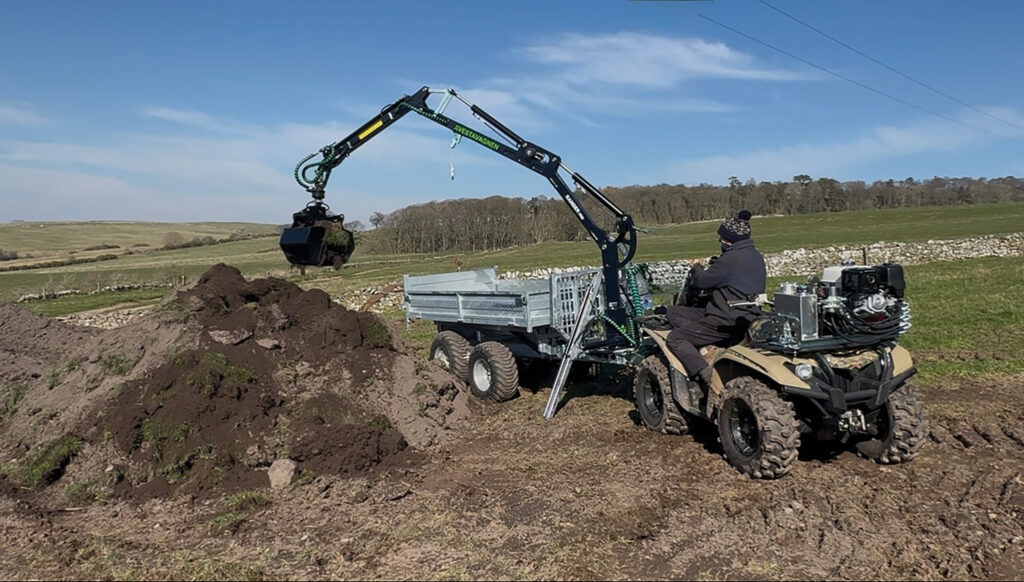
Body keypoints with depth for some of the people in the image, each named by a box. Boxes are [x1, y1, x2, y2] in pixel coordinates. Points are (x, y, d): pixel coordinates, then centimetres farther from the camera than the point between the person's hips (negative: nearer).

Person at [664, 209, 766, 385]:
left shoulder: (732, 258, -19)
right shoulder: (755, 256, 13)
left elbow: (702, 280, -12)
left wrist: (696, 268, 9)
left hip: (729, 322, -10)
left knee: (674, 338, -12)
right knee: (672, 312, 10)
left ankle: (705, 374, -21)